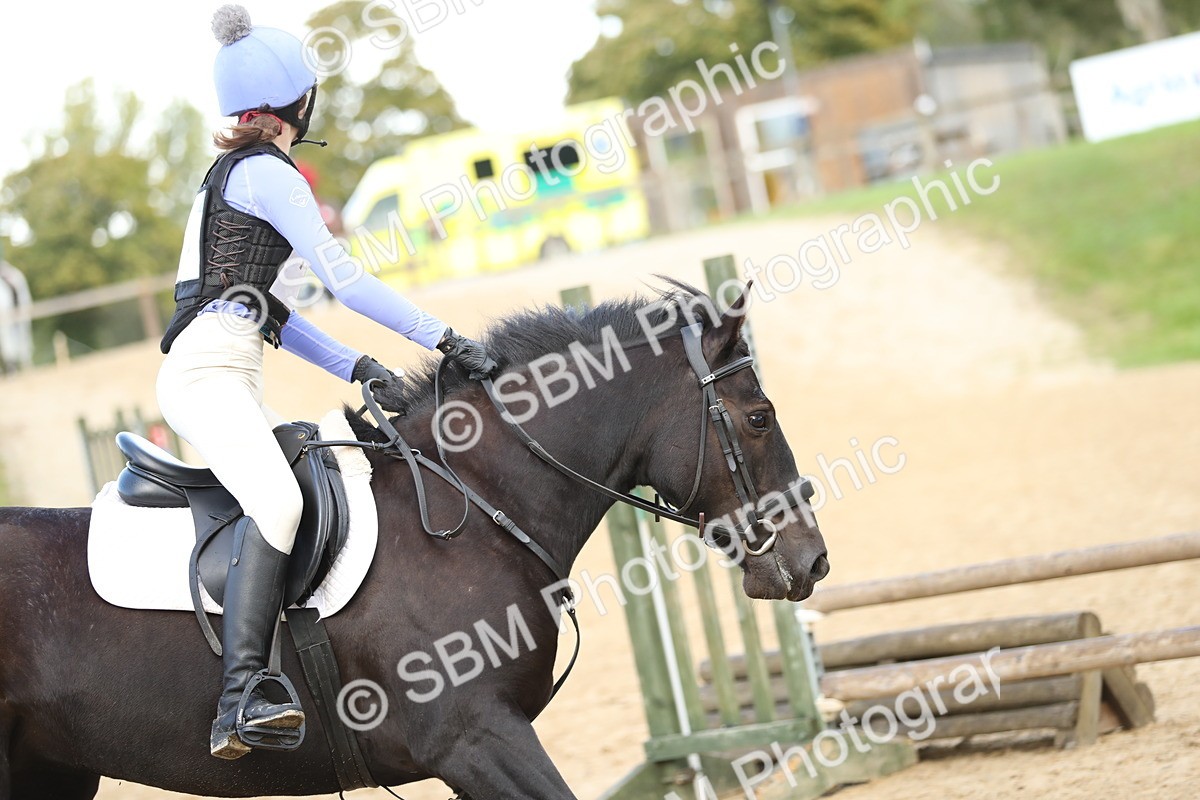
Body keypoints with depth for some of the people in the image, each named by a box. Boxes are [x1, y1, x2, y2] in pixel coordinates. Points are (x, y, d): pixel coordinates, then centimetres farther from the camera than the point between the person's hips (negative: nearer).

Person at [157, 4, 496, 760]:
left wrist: (359, 367, 13)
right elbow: (344, 281, -11)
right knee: (278, 501, -30)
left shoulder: (232, 173, 25)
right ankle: (240, 698, -43)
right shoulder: (268, 173, -4)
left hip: (226, 377, 10)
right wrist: (448, 339, -9)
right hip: (209, 368, -10)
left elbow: (266, 311, 23)